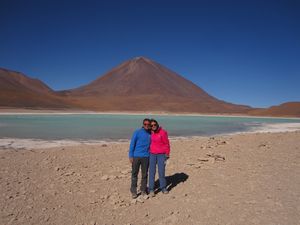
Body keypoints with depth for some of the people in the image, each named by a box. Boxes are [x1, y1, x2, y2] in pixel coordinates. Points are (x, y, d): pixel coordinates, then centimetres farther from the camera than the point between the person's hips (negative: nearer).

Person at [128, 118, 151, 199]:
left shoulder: (151, 134, 6)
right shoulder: (137, 132, -5)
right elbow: (132, 144, -5)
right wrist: (131, 156, -9)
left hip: (146, 157, 3)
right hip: (136, 156, -3)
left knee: (144, 174, 10)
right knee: (134, 174, 4)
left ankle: (143, 190, 24)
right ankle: (133, 191, 15)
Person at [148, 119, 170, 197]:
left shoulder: (163, 132, -11)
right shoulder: (150, 133, 2)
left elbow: (166, 144, -6)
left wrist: (167, 155, -7)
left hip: (161, 154, -3)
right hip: (152, 154, 3)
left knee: (161, 172, 2)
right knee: (152, 172, 0)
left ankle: (163, 188, 22)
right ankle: (151, 189, 9)